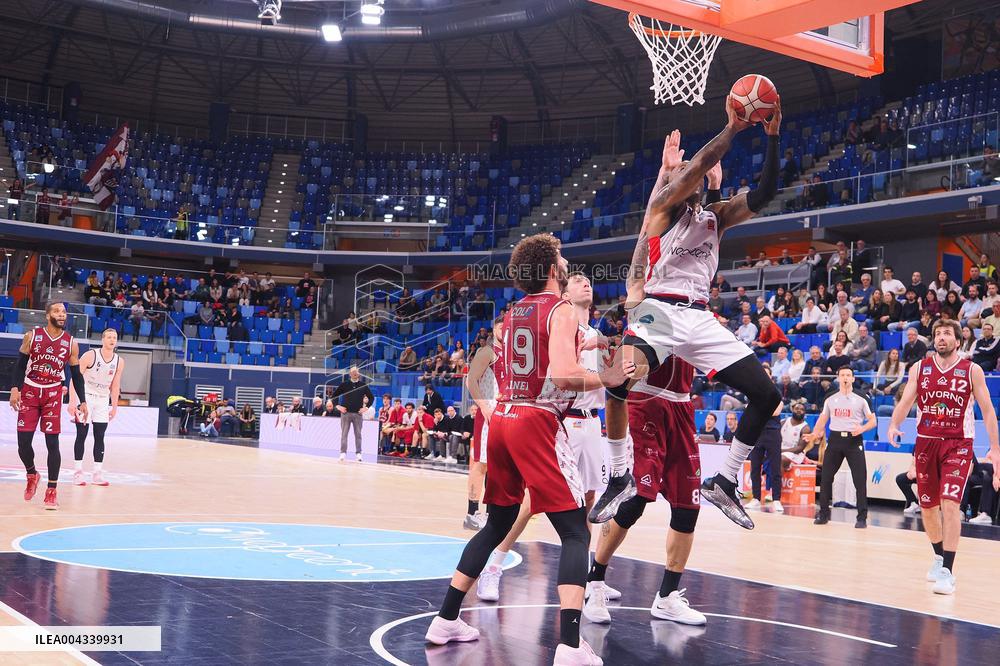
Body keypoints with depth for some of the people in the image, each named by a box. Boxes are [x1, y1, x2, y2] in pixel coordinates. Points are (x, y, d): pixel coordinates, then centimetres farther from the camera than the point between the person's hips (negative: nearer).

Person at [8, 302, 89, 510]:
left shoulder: (71, 343, -1)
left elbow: (76, 375, 5)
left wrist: (83, 401, -2)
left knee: (52, 442, -6)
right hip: (30, 391, 0)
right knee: (23, 441, -3)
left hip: (53, 394, 0)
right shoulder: (32, 336, -3)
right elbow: (20, 365, -1)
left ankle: (51, 491, 1)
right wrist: (15, 388, -17)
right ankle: (32, 475, 26)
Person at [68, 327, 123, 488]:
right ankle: (78, 472, 3)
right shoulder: (90, 355, -15)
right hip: (85, 397, -4)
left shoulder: (119, 361, -2)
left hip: (103, 401, 4)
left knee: (99, 437, 2)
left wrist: (114, 406, 8)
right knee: (82, 435, -3)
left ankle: (97, 474, 5)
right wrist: (72, 401, -19)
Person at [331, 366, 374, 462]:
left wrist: (366, 407, 2)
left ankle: (358, 453, 8)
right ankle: (343, 452, 4)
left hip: (358, 413, 0)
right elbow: (335, 395, 8)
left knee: (358, 434, 3)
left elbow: (371, 397, 11)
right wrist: (338, 406, 0)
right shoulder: (344, 384, 2)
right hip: (345, 412, 0)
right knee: (344, 434, 0)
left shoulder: (363, 385, 4)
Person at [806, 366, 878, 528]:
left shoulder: (860, 400, 5)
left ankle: (862, 516, -1)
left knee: (860, 480, -7)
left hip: (854, 440, -2)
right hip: (835, 439, 3)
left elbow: (873, 421, 4)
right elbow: (823, 420, 15)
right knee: (826, 478, 1)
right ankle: (824, 513, 13)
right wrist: (815, 434, -4)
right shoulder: (830, 400, 12)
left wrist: (862, 429, -16)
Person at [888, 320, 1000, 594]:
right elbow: (905, 402, 2)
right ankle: (939, 558, 34)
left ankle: (947, 572, -14)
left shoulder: (972, 370, -2)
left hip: (958, 444, -3)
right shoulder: (919, 368, 5)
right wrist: (893, 425, -18)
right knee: (928, 506, 11)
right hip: (926, 442, 3)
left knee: (950, 503, -18)